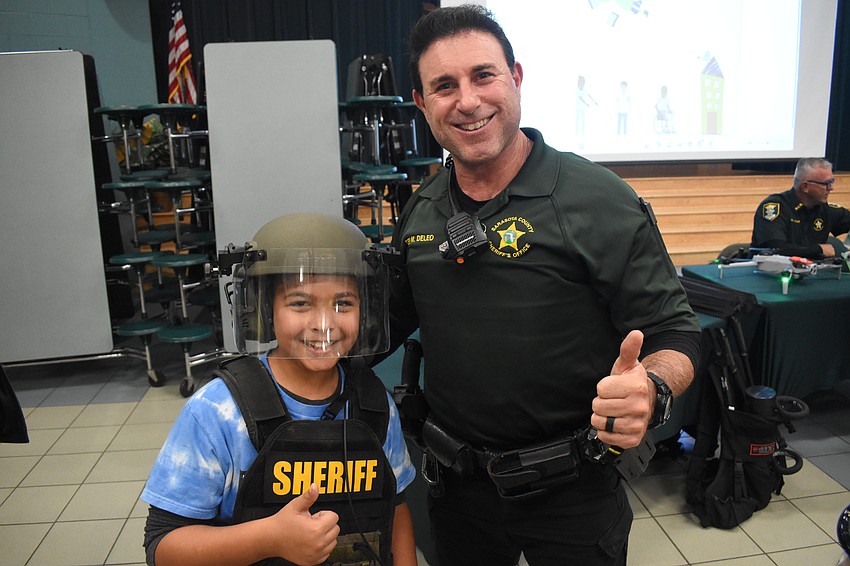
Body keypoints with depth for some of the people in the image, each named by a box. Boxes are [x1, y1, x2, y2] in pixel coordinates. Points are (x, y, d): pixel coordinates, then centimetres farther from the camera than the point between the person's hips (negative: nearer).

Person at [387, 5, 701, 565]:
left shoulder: (600, 199, -16)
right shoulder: (420, 212, 0)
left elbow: (674, 333, -13)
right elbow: (393, 316, 12)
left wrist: (651, 390, -33)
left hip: (571, 492, -4)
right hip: (456, 482, 5)